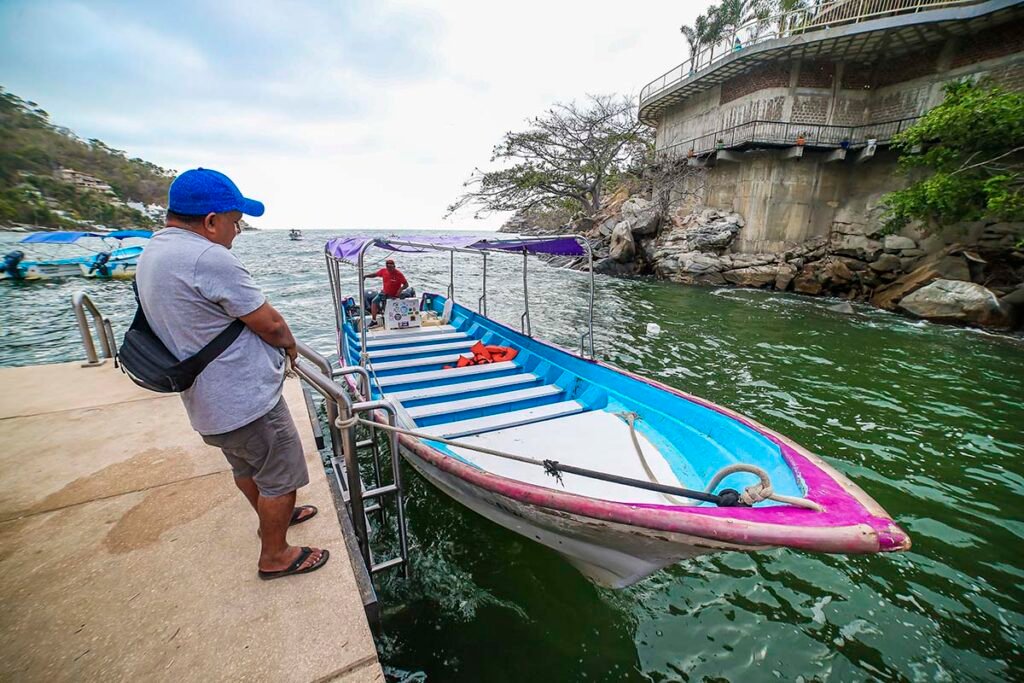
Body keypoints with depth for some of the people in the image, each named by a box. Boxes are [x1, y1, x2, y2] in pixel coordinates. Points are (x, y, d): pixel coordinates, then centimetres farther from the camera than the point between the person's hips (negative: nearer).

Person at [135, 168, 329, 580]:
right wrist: (290, 344, 1)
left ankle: (273, 517, 51)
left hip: (207, 402, 10)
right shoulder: (208, 258, -26)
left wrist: (277, 343, 6)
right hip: (246, 400, -10)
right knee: (281, 477, 10)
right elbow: (271, 324, -20)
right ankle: (275, 556, 29)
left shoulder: (152, 253, 7)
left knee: (246, 467, 28)